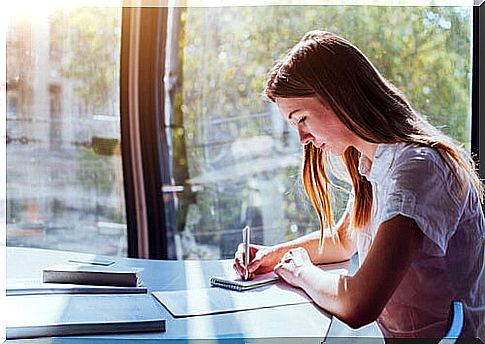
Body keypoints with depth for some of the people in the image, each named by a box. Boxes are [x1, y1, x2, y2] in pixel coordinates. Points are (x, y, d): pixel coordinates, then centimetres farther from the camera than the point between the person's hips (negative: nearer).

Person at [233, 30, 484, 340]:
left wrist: (302, 272, -13)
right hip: (396, 335, 7)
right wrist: (275, 254, 6)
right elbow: (343, 239, 21)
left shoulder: (417, 169, -23)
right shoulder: (370, 161, 6)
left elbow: (356, 306, -31)